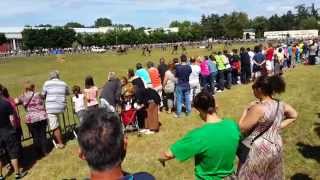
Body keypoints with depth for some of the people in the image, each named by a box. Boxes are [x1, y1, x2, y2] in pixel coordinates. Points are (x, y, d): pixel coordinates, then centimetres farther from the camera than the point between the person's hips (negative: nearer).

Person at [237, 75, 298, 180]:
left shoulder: (258, 108, -28)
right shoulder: (280, 105, -4)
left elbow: (242, 128, -22)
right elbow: (294, 115, 15)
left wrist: (247, 110, -11)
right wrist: (278, 126, 8)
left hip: (259, 149, -7)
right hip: (276, 146, 7)